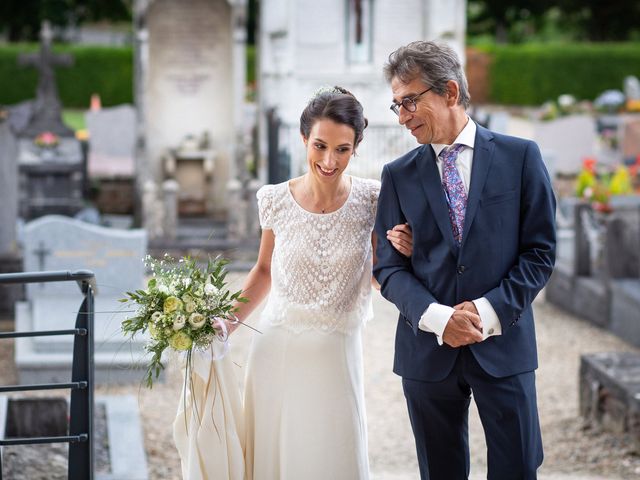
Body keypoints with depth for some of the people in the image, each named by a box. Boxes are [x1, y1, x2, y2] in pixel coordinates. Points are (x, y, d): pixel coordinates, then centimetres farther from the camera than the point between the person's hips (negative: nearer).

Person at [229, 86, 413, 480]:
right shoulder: (276, 200, -6)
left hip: (336, 356, 0)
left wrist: (399, 253, -16)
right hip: (276, 351, 1)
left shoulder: (371, 200, -7)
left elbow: (379, 279, 3)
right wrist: (227, 323, 4)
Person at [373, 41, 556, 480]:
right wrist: (436, 317, -15)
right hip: (428, 349, 2)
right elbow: (389, 268, 2)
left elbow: (540, 251, -1)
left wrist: (489, 311, -13)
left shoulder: (520, 157, 0)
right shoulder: (398, 175, 5)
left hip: (502, 345, -2)